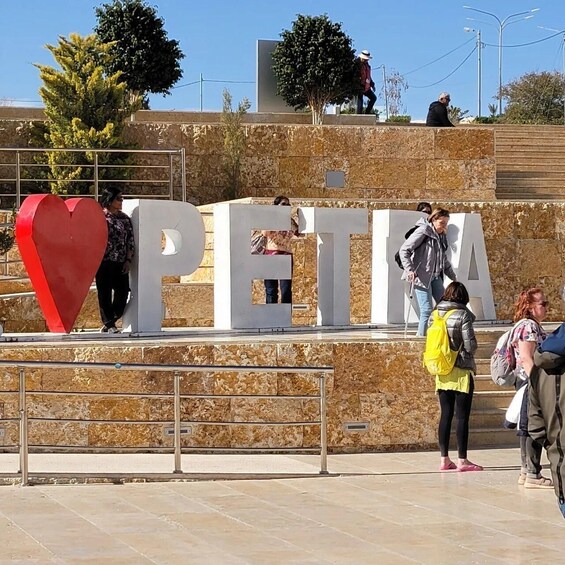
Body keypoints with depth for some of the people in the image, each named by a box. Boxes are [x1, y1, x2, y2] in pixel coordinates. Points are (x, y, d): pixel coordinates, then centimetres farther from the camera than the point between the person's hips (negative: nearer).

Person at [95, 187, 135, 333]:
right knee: (105, 293, -1)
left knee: (122, 292, 0)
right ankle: (109, 324, 8)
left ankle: (109, 323, 14)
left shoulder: (125, 218, 11)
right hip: (104, 261, -4)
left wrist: (128, 260, 1)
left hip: (121, 262, 4)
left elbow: (130, 240, 10)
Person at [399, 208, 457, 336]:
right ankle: (421, 336, -3)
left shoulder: (441, 236, 15)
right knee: (427, 309, -12)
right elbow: (404, 250, -13)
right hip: (421, 276, -8)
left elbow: (444, 259, 26)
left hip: (435, 276, 8)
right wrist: (409, 270, -21)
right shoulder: (423, 231, -9)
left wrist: (453, 276, 24)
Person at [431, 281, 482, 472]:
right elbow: (470, 345, -14)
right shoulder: (463, 315, -12)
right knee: (462, 416, -1)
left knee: (445, 415, 10)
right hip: (461, 371, -5)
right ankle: (462, 460, -1)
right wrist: (470, 356, 7)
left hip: (442, 372, 5)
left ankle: (444, 459, 11)